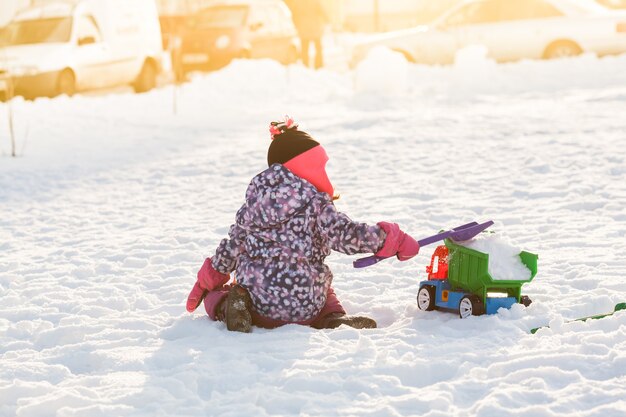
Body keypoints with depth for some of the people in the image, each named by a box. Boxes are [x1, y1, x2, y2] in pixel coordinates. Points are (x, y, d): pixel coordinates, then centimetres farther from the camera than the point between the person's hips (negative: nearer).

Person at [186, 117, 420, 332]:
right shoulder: (315, 203, -6)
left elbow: (234, 243, 15)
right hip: (303, 309, -1)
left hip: (256, 303, 2)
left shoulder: (255, 198, 7)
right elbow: (345, 235, -18)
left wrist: (208, 279, 28)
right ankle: (333, 318, 0)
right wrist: (392, 238, -10)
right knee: (325, 292, 35)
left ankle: (226, 306, -8)